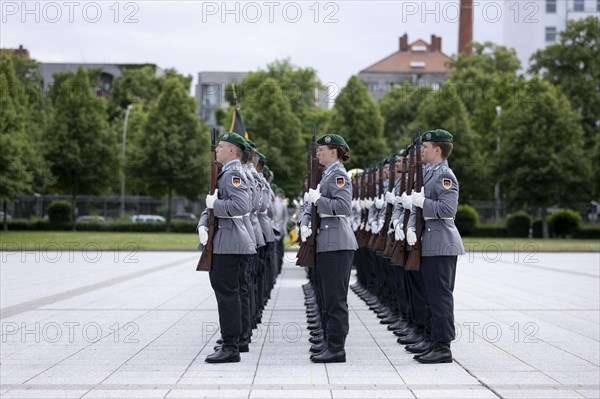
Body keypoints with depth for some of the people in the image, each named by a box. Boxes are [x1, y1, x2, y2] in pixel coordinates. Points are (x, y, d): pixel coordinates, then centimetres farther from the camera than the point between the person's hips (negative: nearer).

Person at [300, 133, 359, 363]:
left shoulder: (338, 175, -10)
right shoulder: (326, 175, 20)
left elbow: (344, 207, -23)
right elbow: (312, 206, 21)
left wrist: (318, 198, -15)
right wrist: (304, 225, 4)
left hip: (337, 244, -10)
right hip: (326, 244, 10)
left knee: (336, 299, -7)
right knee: (328, 299, 12)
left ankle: (337, 349, -5)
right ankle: (331, 346, 17)